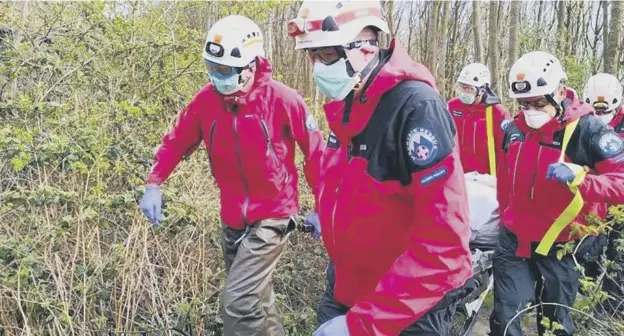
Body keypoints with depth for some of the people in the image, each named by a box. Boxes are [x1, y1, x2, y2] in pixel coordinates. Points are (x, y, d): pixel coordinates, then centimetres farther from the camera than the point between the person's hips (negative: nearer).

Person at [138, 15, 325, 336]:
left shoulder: (283, 100, -17)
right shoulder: (206, 100, -7)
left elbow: (316, 151, -9)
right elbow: (176, 141, 4)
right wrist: (154, 184, -9)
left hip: (271, 217, -5)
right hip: (232, 219, 5)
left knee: (237, 303, -13)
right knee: (254, 302, 20)